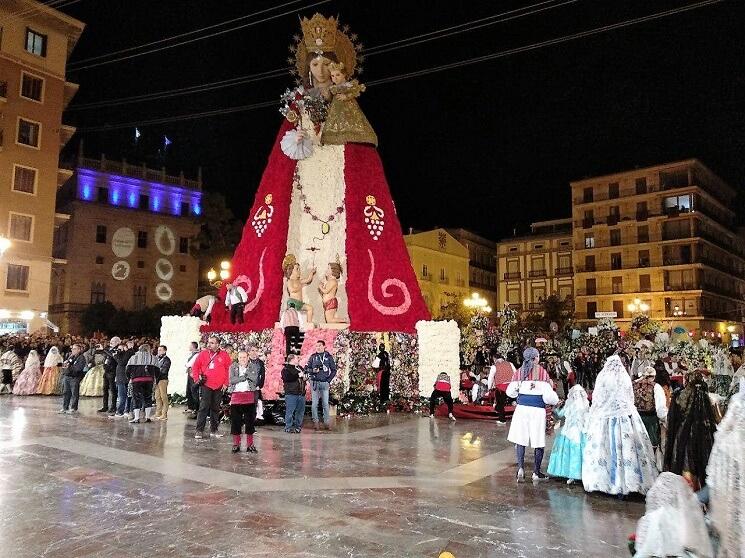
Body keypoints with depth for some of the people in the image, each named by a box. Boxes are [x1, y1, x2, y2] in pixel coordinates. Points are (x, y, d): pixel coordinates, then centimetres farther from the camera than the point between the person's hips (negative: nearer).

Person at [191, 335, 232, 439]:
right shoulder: (203, 354, 1)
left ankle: (214, 430, 20)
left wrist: (225, 383, 1)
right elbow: (195, 367, 8)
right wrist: (197, 379, 0)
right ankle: (199, 430, 0)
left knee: (216, 409, 11)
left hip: (219, 387, 1)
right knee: (204, 407, -6)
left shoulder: (224, 355, 1)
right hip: (206, 385, -1)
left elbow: (228, 370, 5)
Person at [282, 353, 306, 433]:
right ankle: (288, 427, 2)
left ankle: (298, 426, 20)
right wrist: (298, 375, -14)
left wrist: (304, 377, 9)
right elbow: (286, 378, -18)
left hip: (301, 393, 7)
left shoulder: (300, 368, 20)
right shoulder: (286, 369, -2)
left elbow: (305, 375, 34)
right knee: (290, 411, -6)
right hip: (291, 393, -7)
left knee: (300, 411, 9)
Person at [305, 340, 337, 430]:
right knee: (314, 403, 0)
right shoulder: (313, 357, 5)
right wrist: (313, 370, -13)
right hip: (314, 382, 0)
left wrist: (329, 380, 0)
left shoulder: (329, 357, 5)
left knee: (325, 404, 1)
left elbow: (334, 370, 8)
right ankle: (315, 422, 8)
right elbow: (306, 368, 6)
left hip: (325, 383, 0)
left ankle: (327, 423, 7)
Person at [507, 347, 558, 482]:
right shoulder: (542, 372, -6)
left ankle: (521, 468, -4)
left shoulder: (519, 371, 3)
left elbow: (510, 392, 7)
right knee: (538, 441, 8)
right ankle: (536, 472, 15)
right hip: (537, 410, -2)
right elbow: (548, 396, -7)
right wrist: (555, 399, 14)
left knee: (520, 439, 8)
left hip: (521, 408, 3)